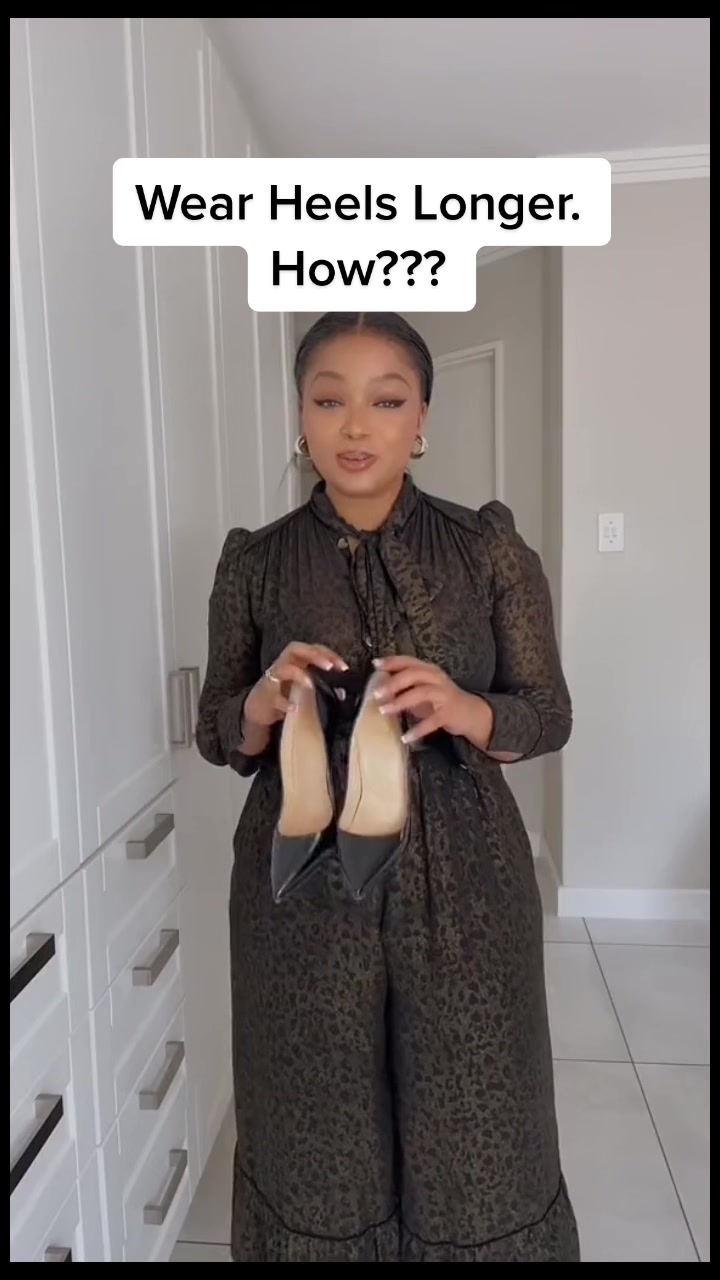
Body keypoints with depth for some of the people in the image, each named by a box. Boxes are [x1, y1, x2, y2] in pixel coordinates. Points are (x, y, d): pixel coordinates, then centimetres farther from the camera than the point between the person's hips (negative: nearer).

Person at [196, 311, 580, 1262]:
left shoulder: (490, 549, -3)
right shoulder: (254, 561, -1)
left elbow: (550, 713, 0)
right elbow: (216, 732, 4)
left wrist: (466, 711, -21)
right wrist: (263, 706, -18)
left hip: (461, 885, 0)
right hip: (304, 889, 1)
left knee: (474, 1132, 13)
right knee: (320, 1135, 15)